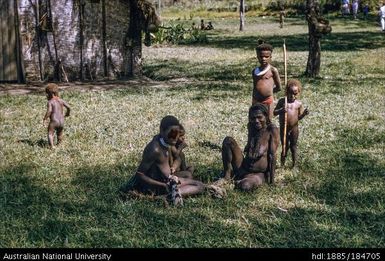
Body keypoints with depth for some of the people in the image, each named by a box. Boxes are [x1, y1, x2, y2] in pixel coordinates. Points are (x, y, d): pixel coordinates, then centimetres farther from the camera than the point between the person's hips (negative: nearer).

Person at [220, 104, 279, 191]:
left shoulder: (271, 130, -8)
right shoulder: (251, 126, 9)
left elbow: (272, 155, -12)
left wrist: (271, 179, -14)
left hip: (258, 173, -5)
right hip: (243, 169, 5)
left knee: (245, 186, -38)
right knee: (228, 140, -12)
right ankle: (227, 173, -6)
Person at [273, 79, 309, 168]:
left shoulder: (299, 103, -1)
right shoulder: (282, 101, -4)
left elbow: (299, 117, 6)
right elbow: (274, 113, -4)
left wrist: (304, 114, -16)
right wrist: (281, 110, -23)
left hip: (294, 129, 1)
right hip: (283, 129, 0)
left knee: (293, 147, 12)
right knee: (285, 147, 9)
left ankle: (294, 164, 25)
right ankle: (282, 164, 23)